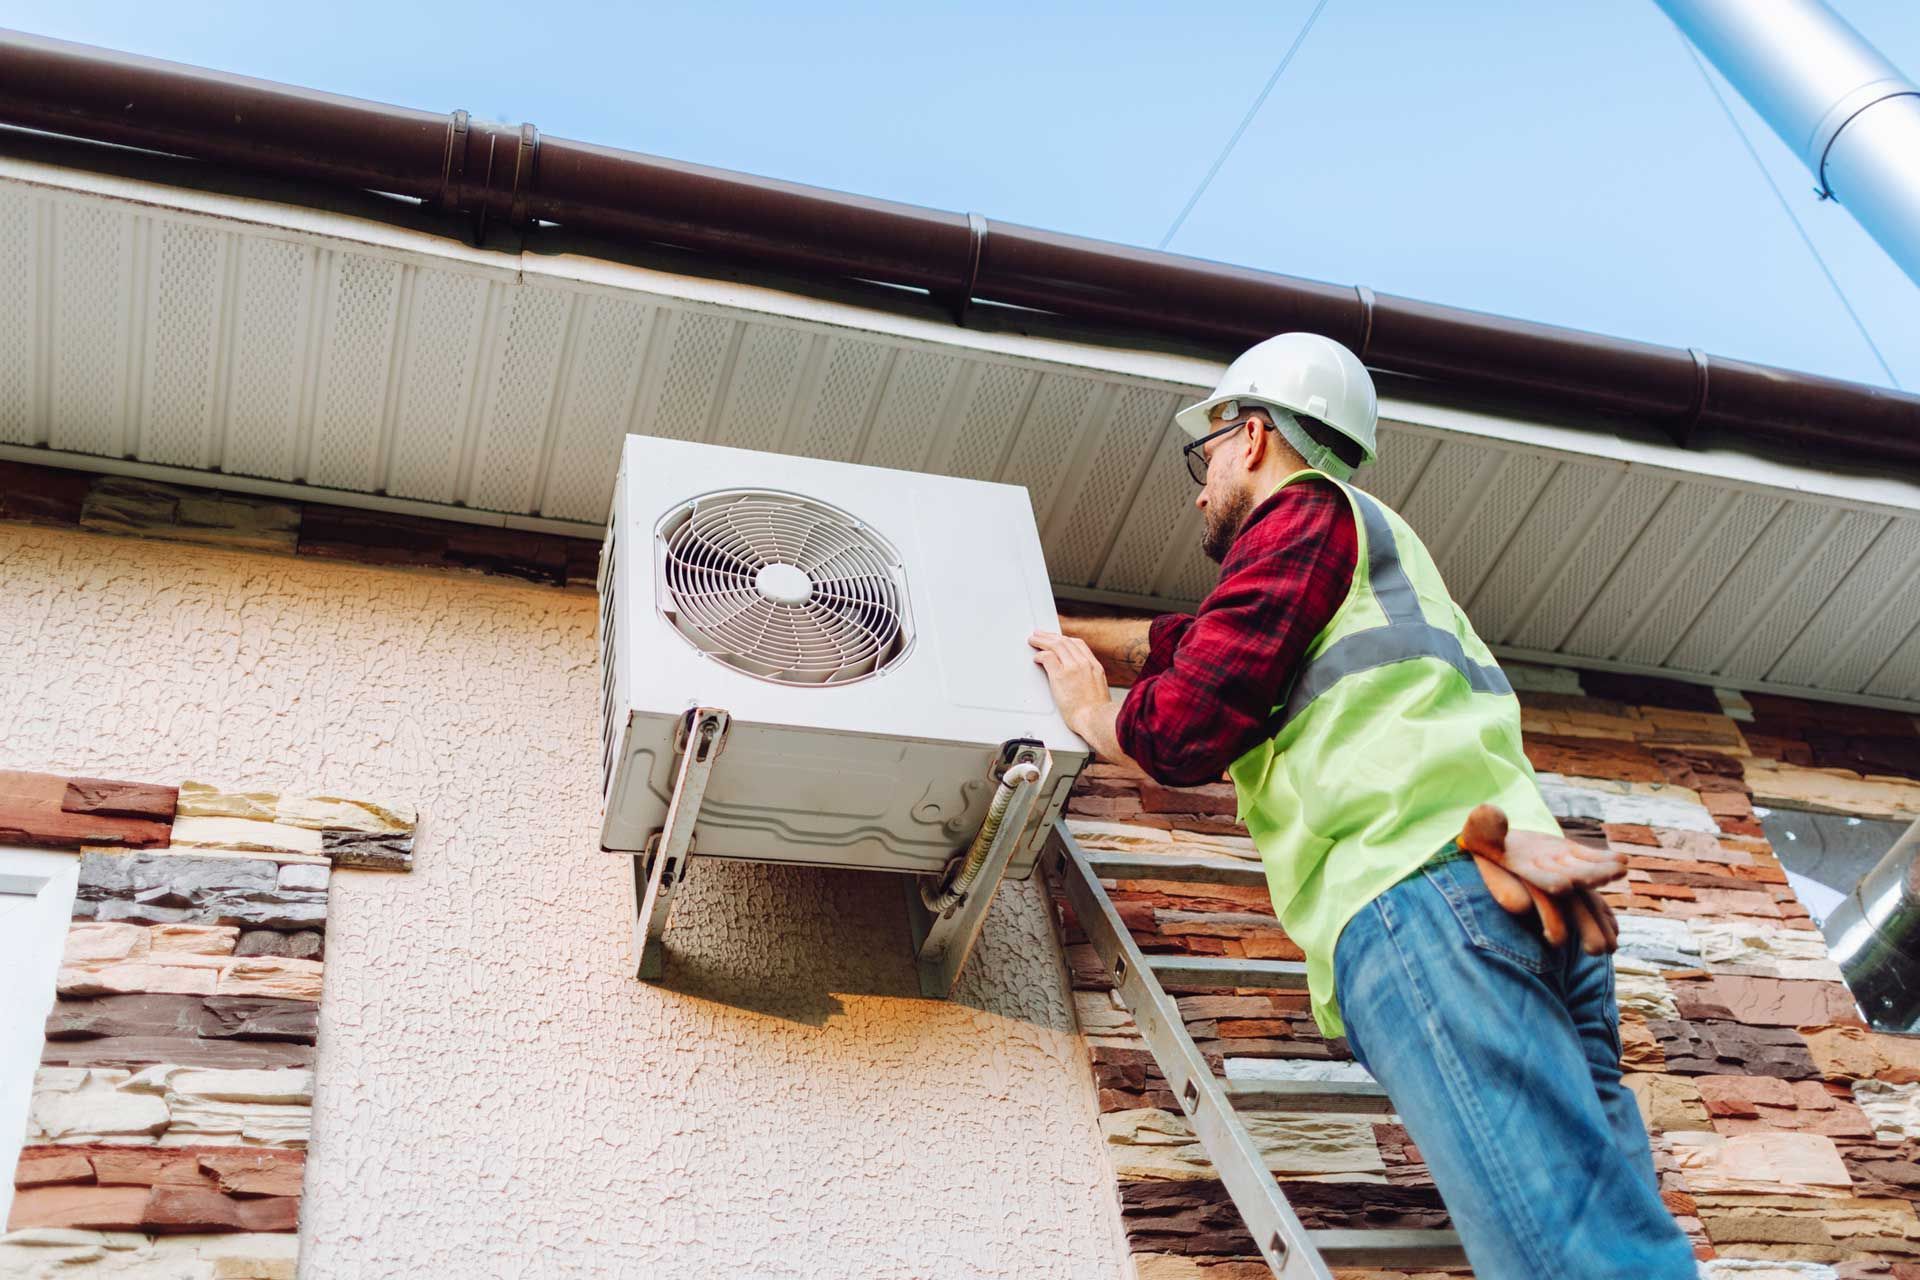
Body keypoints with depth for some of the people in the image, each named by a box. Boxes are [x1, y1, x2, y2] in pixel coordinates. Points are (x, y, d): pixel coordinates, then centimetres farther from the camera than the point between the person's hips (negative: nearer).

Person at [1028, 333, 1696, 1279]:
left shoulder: (1304, 511, 9)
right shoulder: (1366, 539, 37)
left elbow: (1185, 724, 0)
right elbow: (1182, 641, 47)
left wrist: (1088, 709, 20)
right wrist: (1045, 631, 55)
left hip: (1418, 896, -9)